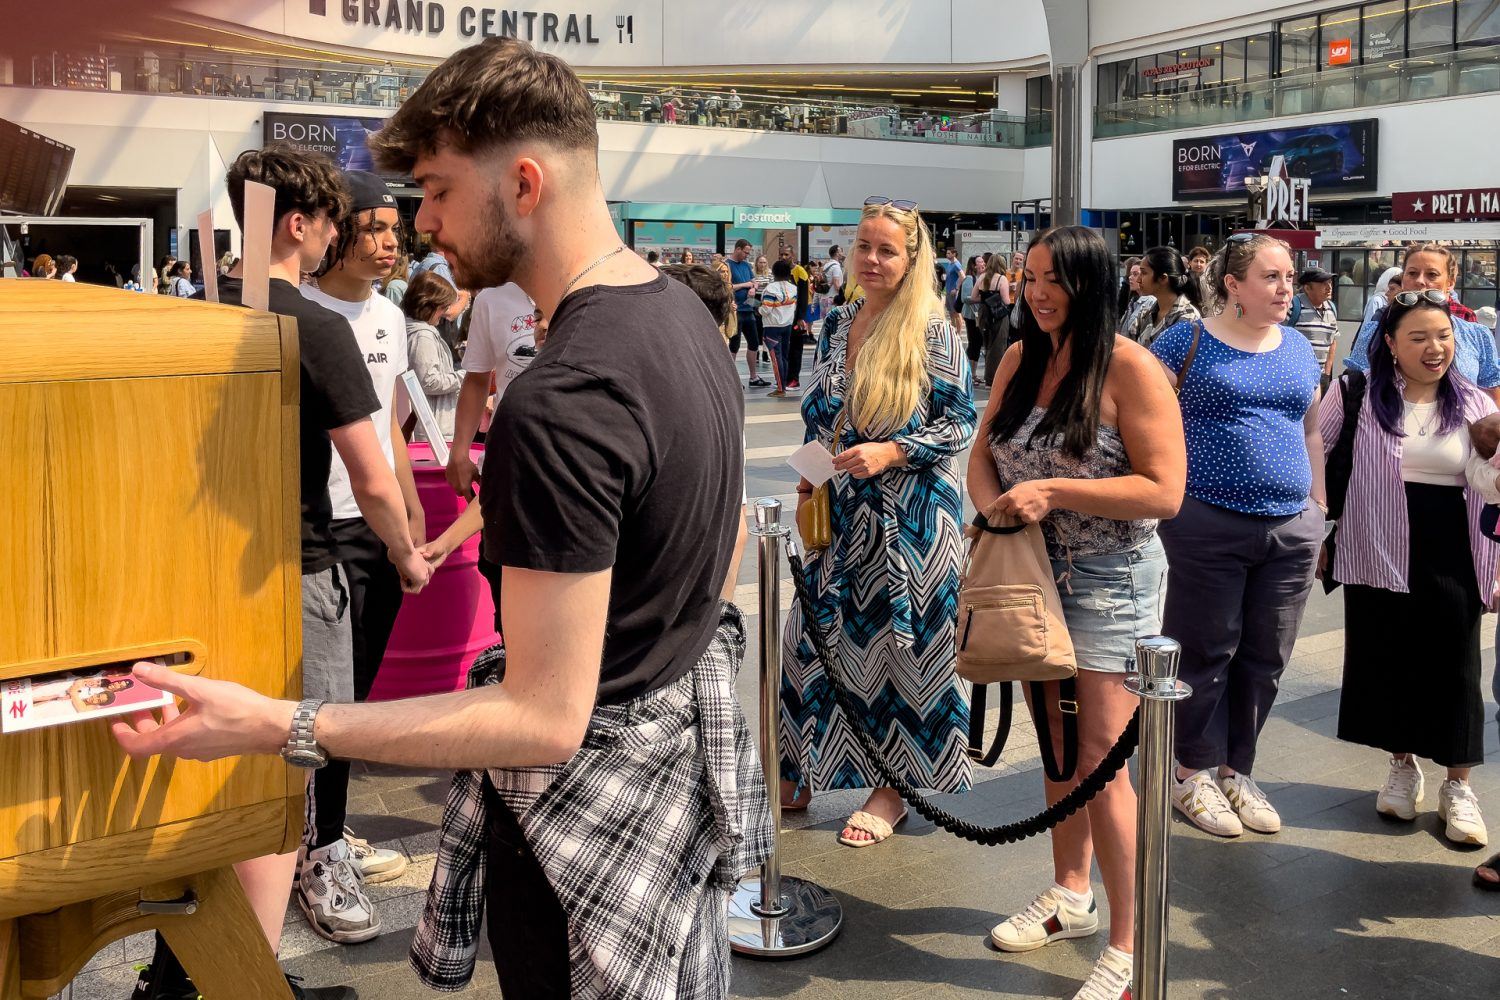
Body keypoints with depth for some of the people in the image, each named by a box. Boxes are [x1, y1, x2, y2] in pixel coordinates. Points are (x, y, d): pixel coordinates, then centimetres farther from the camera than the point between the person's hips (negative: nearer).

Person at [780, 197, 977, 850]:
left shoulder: (932, 330, -9)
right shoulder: (838, 324, 9)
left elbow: (961, 423, -10)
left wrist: (889, 453, -20)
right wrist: (808, 485, 9)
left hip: (908, 514, -6)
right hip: (843, 512, 6)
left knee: (899, 641, 3)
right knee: (818, 632, 9)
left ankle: (893, 786, 19)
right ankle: (800, 775, 25)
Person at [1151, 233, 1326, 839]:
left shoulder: (1298, 349, 13)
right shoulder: (1187, 342, -4)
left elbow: (1310, 432, 20)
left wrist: (1319, 510, 17)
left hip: (1291, 531, 6)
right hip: (1209, 526, -5)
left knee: (1265, 659, 11)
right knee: (1207, 654, 3)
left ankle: (1236, 771, 26)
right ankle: (1195, 773, 19)